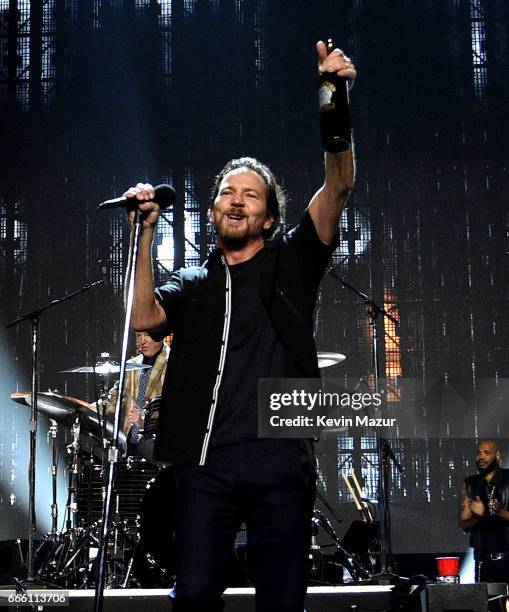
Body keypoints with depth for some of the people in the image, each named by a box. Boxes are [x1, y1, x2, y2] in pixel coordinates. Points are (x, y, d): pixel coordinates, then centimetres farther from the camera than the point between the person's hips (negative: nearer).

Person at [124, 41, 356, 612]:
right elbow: (144, 316, 1)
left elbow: (338, 186, -2)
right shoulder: (193, 282, 20)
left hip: (279, 459, -1)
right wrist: (145, 232, -2)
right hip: (203, 462, 2)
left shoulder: (290, 261, 12)